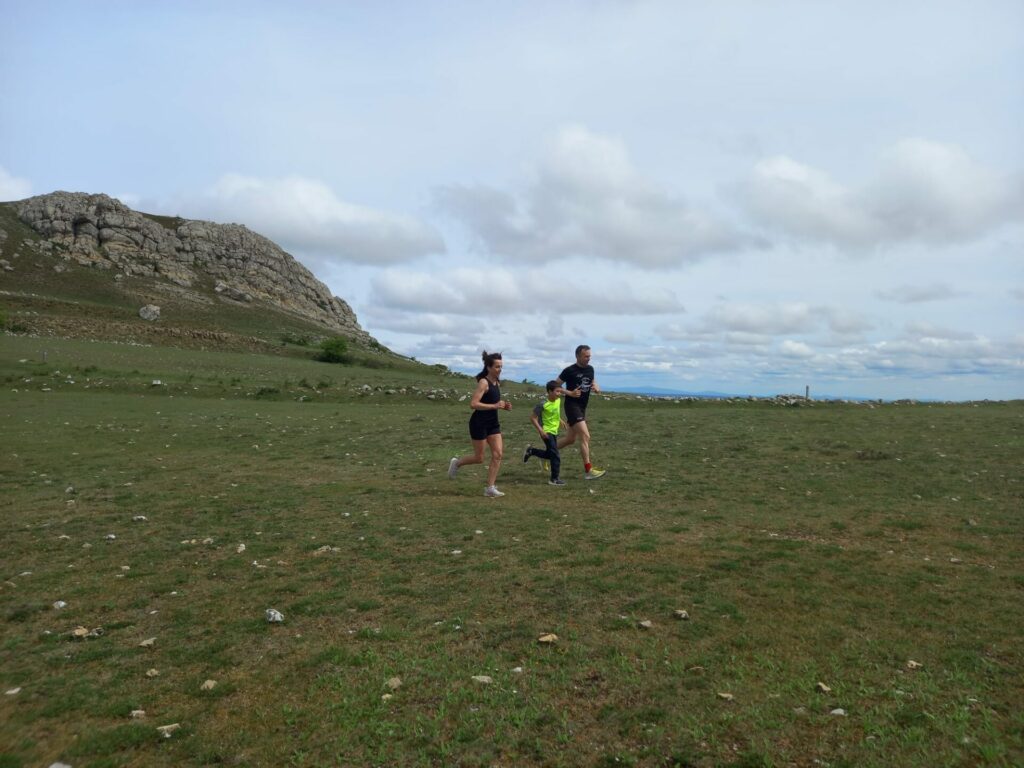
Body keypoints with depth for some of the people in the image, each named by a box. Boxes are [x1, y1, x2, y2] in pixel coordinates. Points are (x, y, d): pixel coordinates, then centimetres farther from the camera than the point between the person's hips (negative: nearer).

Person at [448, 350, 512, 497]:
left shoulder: (496, 382, 8)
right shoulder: (483, 382, -17)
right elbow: (473, 404, -24)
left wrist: (504, 406, 4)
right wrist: (495, 406, -27)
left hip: (493, 423, 8)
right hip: (479, 423, -8)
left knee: (497, 455, -1)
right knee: (479, 458, 3)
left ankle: (490, 488, 4)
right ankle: (456, 462, 30)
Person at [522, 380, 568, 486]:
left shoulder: (558, 400, 0)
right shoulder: (543, 404, -21)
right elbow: (533, 417, -17)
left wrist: (561, 421, 13)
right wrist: (540, 430, -22)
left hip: (554, 431, 8)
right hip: (547, 432, -8)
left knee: (550, 454, 16)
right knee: (554, 455, -10)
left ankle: (531, 450, 34)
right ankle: (554, 479, -1)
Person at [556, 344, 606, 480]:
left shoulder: (590, 369, 8)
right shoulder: (570, 371, -11)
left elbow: (593, 382, 22)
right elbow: (556, 386, -6)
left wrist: (597, 388, -1)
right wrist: (570, 393, -19)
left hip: (582, 407, 8)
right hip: (572, 406, -8)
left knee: (571, 439, 16)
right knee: (585, 436, -17)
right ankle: (588, 471, -16)